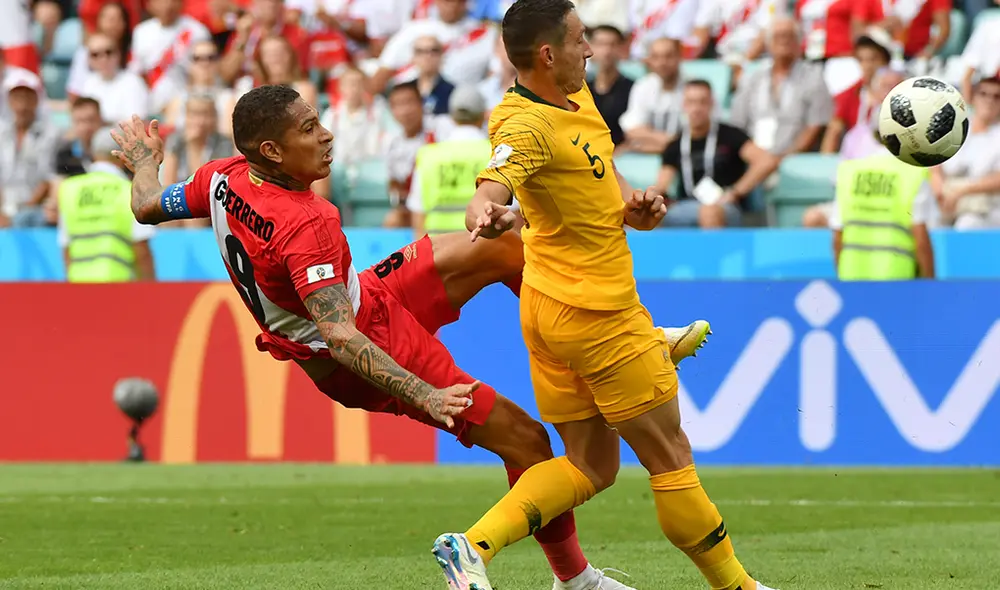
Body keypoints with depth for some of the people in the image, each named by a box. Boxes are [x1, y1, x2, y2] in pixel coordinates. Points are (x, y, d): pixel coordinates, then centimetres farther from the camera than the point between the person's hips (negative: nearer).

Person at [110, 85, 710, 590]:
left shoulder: (223, 177, -10)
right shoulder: (305, 226, -36)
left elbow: (149, 207, 7)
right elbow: (338, 336, -41)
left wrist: (143, 162, 29)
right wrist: (423, 396, -47)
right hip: (377, 338, -10)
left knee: (506, 247, 7)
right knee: (526, 440, -5)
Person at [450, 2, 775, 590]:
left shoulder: (578, 97, 6)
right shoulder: (527, 126, -23)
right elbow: (492, 186, -41)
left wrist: (633, 203, 0)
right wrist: (488, 216, -65)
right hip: (599, 315, -10)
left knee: (590, 467, 11)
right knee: (670, 458, 5)